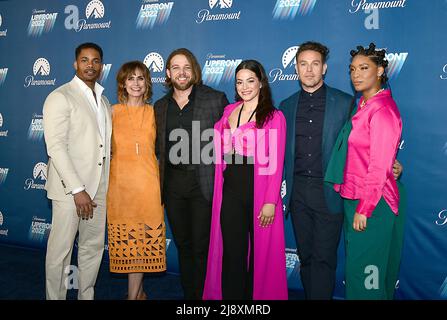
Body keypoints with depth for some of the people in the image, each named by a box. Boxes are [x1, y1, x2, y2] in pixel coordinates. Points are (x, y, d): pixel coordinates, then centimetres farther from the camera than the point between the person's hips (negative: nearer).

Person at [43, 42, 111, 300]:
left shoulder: (104, 101, 16)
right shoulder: (60, 97, -7)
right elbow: (56, 147, -15)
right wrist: (77, 189, -19)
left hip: (98, 188, 7)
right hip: (69, 188, -7)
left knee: (94, 248, 14)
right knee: (61, 250, 2)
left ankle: (87, 295, 29)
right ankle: (55, 297, 19)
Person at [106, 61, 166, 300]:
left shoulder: (154, 112, 7)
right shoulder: (113, 111, 5)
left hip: (147, 183, 0)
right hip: (120, 183, 0)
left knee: (144, 238, 0)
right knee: (125, 238, 4)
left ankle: (133, 294, 12)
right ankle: (138, 291, 22)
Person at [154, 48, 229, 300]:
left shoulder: (215, 99, -1)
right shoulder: (160, 106, 12)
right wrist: (162, 178, 8)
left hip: (203, 183, -4)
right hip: (172, 184, 4)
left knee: (201, 247, 0)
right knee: (183, 246, 14)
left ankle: (203, 295, 16)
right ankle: (188, 294, 28)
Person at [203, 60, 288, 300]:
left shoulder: (274, 117, -3)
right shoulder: (228, 111, 11)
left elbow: (276, 163, -8)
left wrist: (270, 201, -14)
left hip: (260, 192, -3)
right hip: (231, 191, 4)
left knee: (260, 253, 8)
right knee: (232, 253, 8)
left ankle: (260, 296, 27)